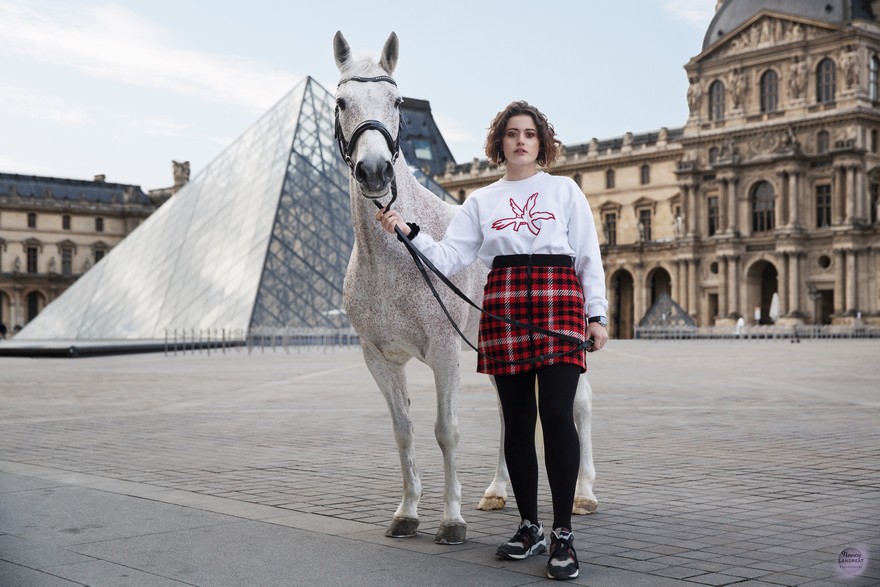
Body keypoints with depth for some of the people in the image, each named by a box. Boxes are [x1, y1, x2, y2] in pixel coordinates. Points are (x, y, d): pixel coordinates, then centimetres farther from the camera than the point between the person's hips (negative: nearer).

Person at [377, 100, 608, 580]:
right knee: (517, 420, 5)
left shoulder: (565, 190, 12)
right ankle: (529, 527, 17)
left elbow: (589, 257, 8)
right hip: (503, 303, 3)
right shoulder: (481, 201, 16)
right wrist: (408, 233, -6)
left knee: (557, 415, -12)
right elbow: (449, 257, 7)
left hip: (559, 301, -2)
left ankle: (563, 534, -5)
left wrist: (597, 315, 0)